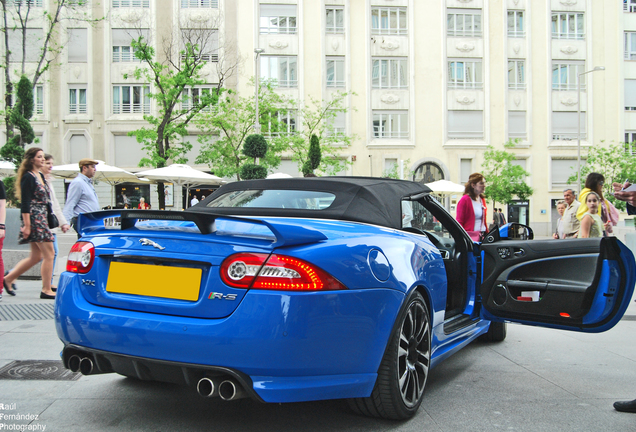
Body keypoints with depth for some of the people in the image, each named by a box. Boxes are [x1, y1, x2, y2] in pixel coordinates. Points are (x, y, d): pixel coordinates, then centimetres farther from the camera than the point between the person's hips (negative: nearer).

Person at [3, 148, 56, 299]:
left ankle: (8, 278, 22)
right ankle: (46, 290, 0)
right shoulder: (28, 177, -10)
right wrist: (26, 225, -19)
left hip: (41, 219, 9)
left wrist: (49, 221, 20)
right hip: (34, 219, -9)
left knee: (35, 256, 13)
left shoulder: (40, 176, 16)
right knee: (49, 254, -7)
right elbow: (25, 203, -15)